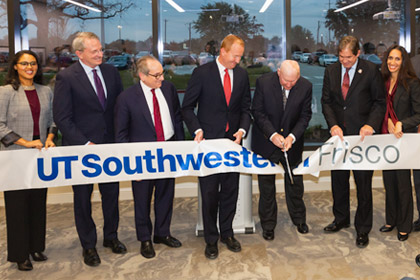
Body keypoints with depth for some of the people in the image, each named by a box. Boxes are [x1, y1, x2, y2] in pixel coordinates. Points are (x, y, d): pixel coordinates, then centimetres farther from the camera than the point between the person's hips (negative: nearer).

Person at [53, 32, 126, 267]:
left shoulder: (111, 72, 3)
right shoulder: (66, 77, -10)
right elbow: (62, 118, -12)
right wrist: (85, 144, -15)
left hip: (110, 144, 4)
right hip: (82, 147, -4)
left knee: (111, 193, 15)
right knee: (83, 198, 10)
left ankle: (111, 236, 36)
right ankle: (88, 245, 27)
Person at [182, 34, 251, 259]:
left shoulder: (242, 75, 7)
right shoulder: (201, 73, -5)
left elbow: (245, 107, 11)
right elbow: (188, 107, -2)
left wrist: (242, 129, -5)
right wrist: (197, 130, -15)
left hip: (233, 141, 4)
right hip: (209, 141, -3)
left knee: (230, 191, 11)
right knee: (209, 193, 4)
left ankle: (227, 233, 28)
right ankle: (211, 239, 19)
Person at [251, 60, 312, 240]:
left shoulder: (305, 86, -10)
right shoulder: (263, 82, -15)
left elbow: (305, 115, -4)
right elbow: (257, 112, -12)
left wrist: (292, 137, -19)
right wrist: (273, 134, -22)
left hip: (292, 142, 2)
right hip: (266, 142, -1)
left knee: (295, 181, 14)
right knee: (266, 185, 9)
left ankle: (299, 218, 36)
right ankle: (268, 224, 25)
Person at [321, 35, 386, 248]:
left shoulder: (371, 71, -6)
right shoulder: (331, 71, 4)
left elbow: (380, 102, -3)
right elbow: (326, 101, 5)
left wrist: (371, 125, -18)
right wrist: (333, 125, -9)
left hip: (362, 134, -4)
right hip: (339, 133, 4)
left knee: (363, 182, 4)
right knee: (338, 179, 15)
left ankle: (363, 229, 19)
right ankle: (341, 219, 34)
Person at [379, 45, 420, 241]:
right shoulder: (382, 82, 6)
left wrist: (401, 124, -24)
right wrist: (388, 122, -4)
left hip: (404, 139, -5)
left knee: (403, 183, 3)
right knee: (389, 181, 13)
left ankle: (404, 226, 18)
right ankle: (391, 220, 29)